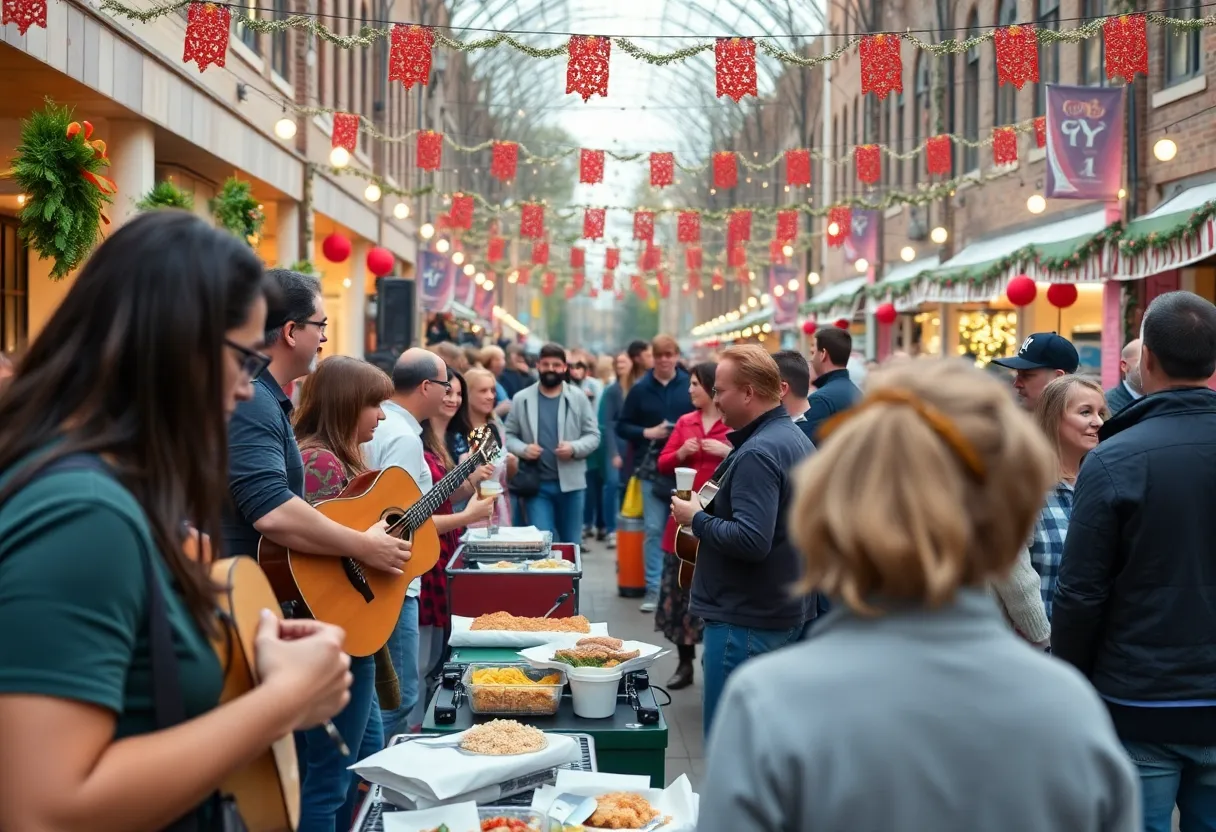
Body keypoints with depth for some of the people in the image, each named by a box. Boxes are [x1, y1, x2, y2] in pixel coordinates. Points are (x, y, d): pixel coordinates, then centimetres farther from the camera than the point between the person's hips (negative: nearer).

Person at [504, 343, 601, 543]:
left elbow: (593, 436, 3)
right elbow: (509, 435, 6)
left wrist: (574, 448, -16)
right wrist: (523, 449, -14)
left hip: (570, 482, 1)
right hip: (536, 484, -1)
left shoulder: (578, 398, 3)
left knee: (571, 544, 11)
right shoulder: (521, 399, 4)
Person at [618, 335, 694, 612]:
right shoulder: (640, 389, 4)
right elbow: (622, 427, 6)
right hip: (652, 468, 1)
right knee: (654, 529, 1)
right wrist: (647, 433, -9)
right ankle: (653, 588, 7)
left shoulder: (691, 385, 0)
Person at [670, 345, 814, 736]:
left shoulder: (757, 454, -20)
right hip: (789, 613, 10)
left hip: (747, 621, -10)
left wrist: (696, 519, -14)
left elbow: (750, 540, -28)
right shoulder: (796, 439, 12)